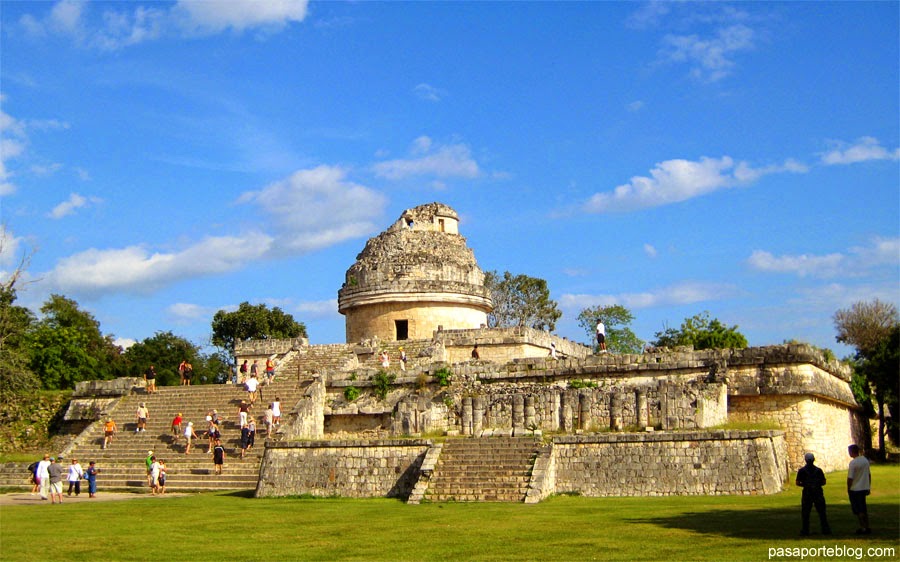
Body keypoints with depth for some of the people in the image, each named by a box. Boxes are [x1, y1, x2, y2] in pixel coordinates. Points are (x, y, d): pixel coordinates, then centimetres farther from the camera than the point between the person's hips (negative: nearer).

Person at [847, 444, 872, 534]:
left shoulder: (853, 463, -19)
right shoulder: (865, 460, 6)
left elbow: (850, 478, -18)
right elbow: (869, 474, 14)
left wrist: (848, 489, -5)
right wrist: (869, 487, 21)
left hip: (855, 489, -7)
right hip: (864, 488, 7)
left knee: (858, 510, 1)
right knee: (864, 509, 17)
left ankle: (863, 528, 1)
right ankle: (867, 527, 20)